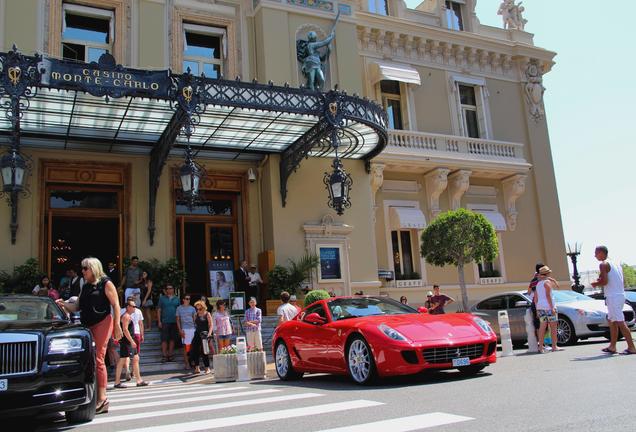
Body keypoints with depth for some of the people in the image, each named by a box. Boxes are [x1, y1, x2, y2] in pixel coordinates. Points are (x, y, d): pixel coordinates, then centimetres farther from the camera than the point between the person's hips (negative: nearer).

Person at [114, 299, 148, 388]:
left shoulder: (129, 316, 18)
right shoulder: (126, 316, -13)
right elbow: (125, 329, -21)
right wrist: (132, 341, -22)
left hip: (130, 341, 11)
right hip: (126, 341, -11)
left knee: (136, 359, 9)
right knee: (122, 361, -5)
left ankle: (139, 380, 12)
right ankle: (117, 382, 0)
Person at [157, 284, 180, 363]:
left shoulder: (177, 299, 10)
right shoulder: (162, 298, 6)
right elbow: (159, 310, 5)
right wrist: (159, 321, -3)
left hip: (174, 322, 2)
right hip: (165, 322, -2)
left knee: (172, 339, 6)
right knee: (164, 339, -5)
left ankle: (170, 355, 13)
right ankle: (164, 356, -1)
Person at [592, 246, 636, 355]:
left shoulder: (603, 264, -9)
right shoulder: (615, 263, 18)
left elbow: (605, 281, -20)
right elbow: (622, 282, 21)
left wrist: (595, 283, 0)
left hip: (613, 296, -10)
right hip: (620, 295, 10)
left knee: (620, 322, -10)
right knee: (612, 321, 15)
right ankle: (612, 347, 19)